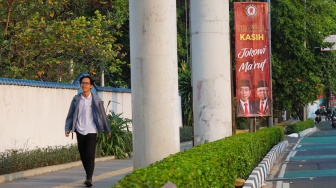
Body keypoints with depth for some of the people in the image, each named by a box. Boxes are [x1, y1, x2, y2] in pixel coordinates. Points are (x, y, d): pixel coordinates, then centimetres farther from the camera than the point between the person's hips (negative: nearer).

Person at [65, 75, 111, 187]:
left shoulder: (96, 100, -1)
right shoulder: (76, 99, 4)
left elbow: (102, 115, 5)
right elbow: (70, 115, 6)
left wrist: (107, 130, 9)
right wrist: (67, 129, -4)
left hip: (91, 131, -3)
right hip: (80, 131, 3)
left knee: (90, 155, -12)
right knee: (83, 155, 9)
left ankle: (89, 178, -15)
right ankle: (88, 176, 26)